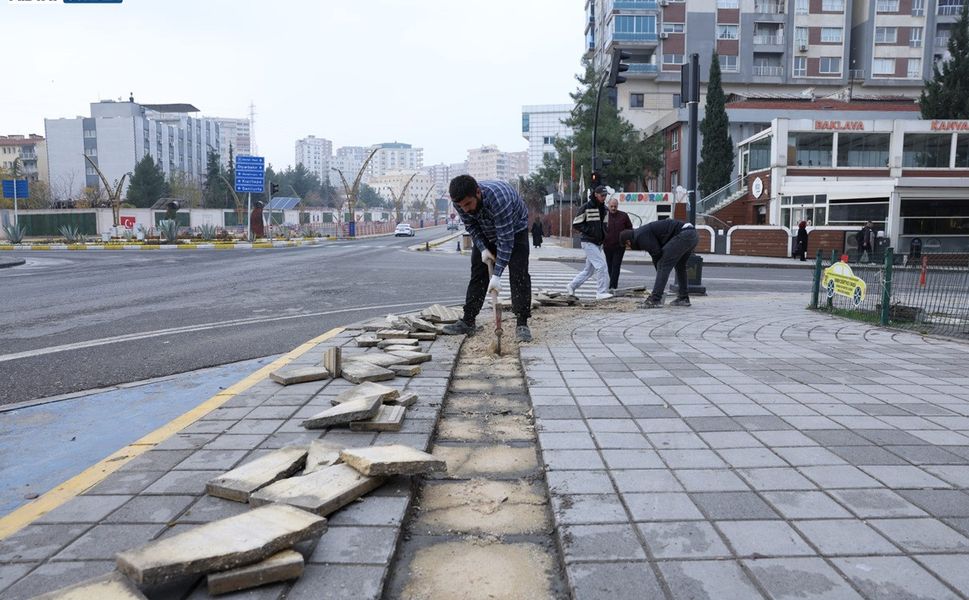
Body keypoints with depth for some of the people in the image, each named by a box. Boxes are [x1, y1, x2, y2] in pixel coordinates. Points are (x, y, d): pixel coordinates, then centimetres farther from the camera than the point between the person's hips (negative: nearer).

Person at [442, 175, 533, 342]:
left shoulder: (498, 198, -44)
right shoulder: (460, 201, -26)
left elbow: (506, 239, -40)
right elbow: (471, 226, -7)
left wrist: (497, 275, -40)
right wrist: (482, 249, -21)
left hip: (514, 229, -5)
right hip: (485, 233, 5)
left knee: (519, 275, -15)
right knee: (478, 273, 2)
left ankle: (522, 324, -12)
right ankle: (468, 321, 7)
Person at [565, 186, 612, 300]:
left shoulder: (603, 208, 13)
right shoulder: (586, 207, -10)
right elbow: (576, 223, -11)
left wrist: (603, 233, 6)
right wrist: (589, 231, -18)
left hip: (598, 243, 8)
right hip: (588, 242, -8)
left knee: (589, 269, 14)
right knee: (601, 265, -15)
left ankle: (571, 286, 28)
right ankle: (602, 292, -9)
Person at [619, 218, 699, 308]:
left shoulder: (640, 236, -5)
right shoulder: (644, 231, 26)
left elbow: (657, 253, -10)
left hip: (683, 235, -10)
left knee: (663, 266, -8)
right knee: (680, 266, 25)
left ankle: (654, 300, -9)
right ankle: (684, 298, 28)